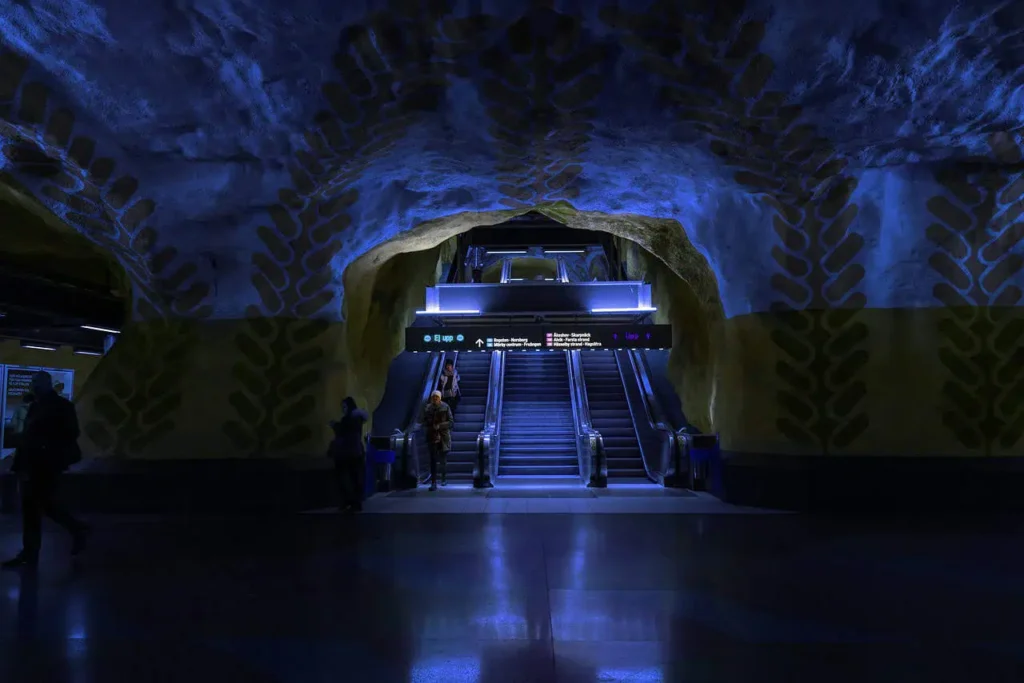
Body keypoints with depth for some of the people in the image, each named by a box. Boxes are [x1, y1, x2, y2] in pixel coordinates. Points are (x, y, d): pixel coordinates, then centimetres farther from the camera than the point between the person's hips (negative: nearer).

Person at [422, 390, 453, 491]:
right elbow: (424, 422, 11)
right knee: (433, 460, -6)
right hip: (432, 436, 1)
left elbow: (451, 422, -4)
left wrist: (439, 426, -16)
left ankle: (444, 478, 32)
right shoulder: (428, 408, 3)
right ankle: (433, 483, -6)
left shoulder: (445, 407, -4)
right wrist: (431, 426, -9)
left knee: (443, 459, 7)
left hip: (443, 437, -1)